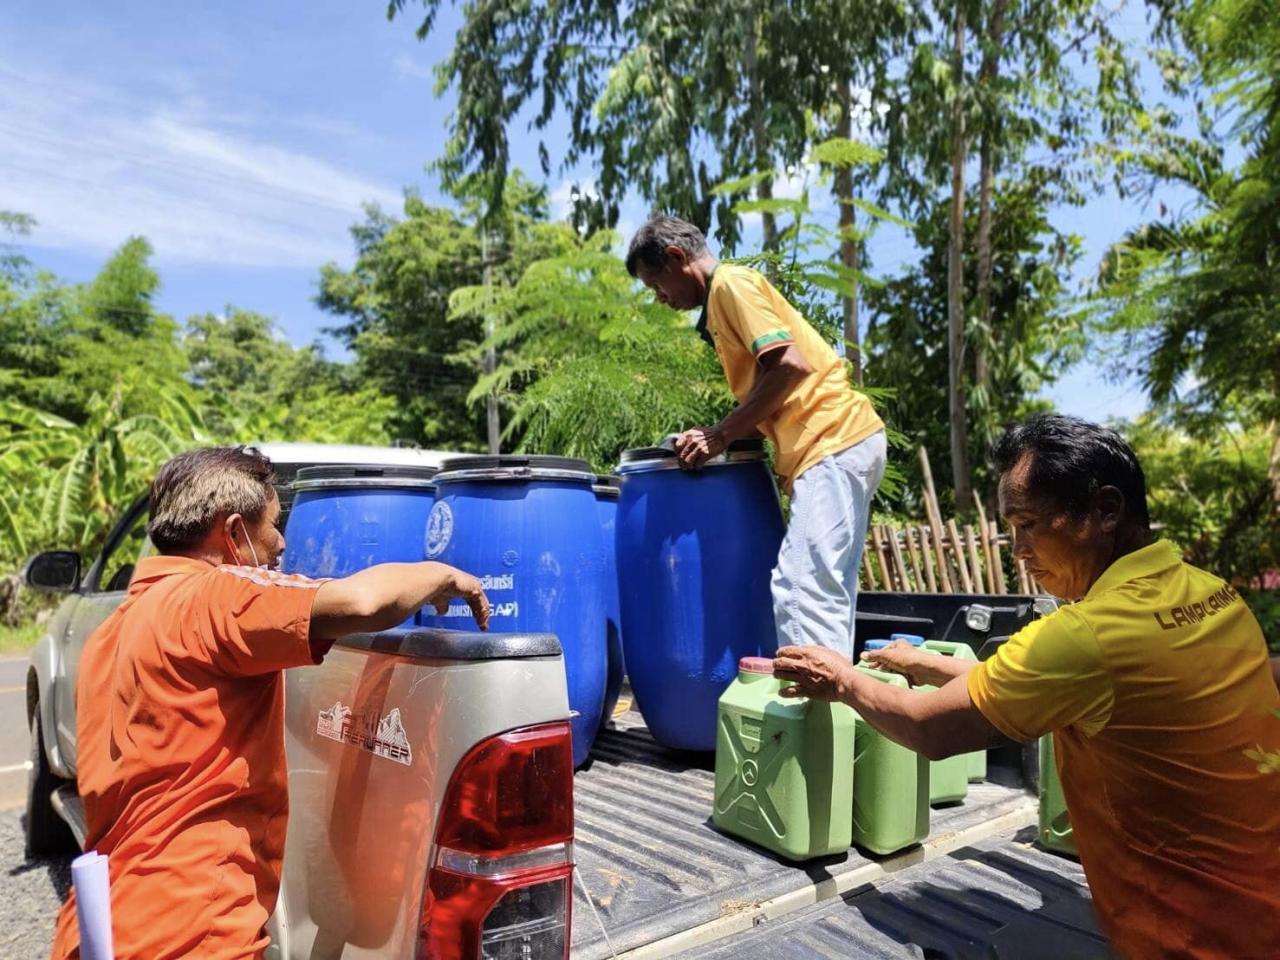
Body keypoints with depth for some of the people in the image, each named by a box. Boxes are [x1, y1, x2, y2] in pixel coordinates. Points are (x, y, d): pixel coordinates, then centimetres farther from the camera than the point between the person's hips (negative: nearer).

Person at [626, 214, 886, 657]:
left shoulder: (731, 282, -5)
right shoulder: (726, 294, 24)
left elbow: (790, 365, -18)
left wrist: (720, 435, -13)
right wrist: (719, 436, 12)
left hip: (832, 443, -10)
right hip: (842, 442, 10)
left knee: (799, 588, -15)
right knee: (825, 594, 10)